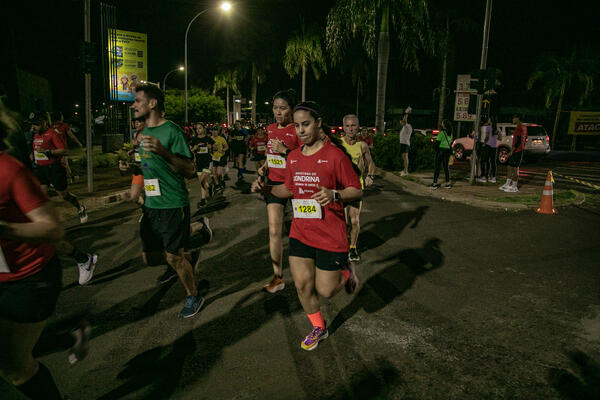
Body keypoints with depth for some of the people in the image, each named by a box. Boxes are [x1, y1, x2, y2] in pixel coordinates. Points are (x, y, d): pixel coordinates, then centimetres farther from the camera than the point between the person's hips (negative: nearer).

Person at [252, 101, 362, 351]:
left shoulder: (335, 155, -13)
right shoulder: (293, 157, 6)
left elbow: (357, 191, -11)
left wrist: (334, 194, -30)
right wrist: (266, 188, 2)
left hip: (330, 236, -5)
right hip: (300, 233, 6)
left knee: (325, 291, 3)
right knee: (302, 285, 9)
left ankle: (346, 272, 36)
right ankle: (319, 328, 34)